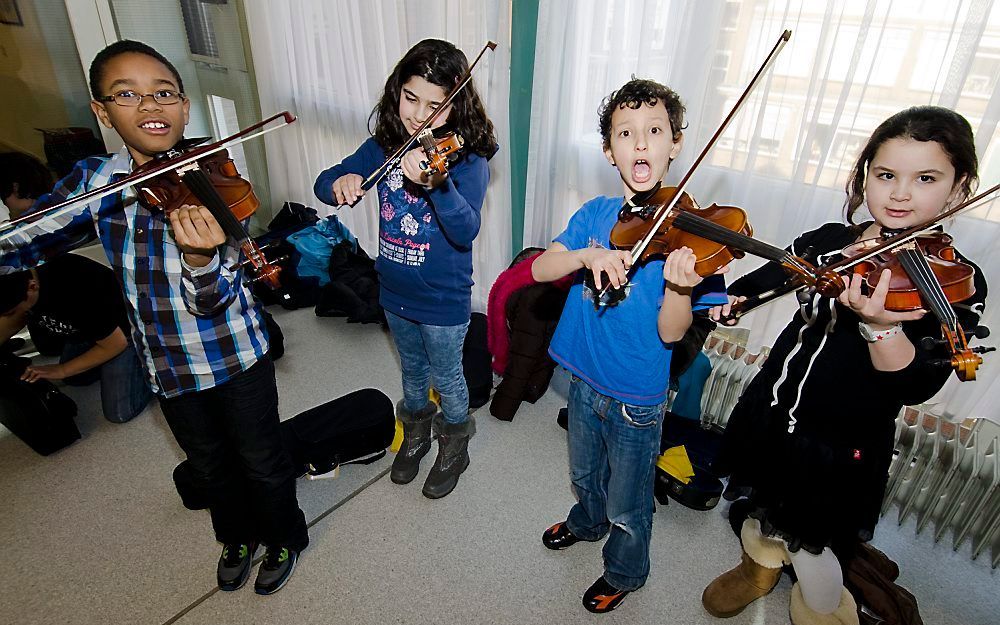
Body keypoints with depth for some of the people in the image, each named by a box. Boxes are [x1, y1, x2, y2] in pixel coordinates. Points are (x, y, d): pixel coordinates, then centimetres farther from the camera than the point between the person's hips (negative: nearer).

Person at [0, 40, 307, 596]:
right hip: (167, 365, 4)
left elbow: (210, 300, -25)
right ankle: (238, 537, 51)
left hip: (235, 356, -4)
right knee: (210, 464, 24)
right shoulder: (95, 181, -7)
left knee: (261, 461, 14)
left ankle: (285, 539, 42)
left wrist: (200, 256, -47)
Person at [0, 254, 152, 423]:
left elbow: (116, 344, -25)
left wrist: (61, 370, -17)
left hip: (120, 330, -7)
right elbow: (14, 320, 4)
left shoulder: (75, 294, -40)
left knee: (119, 413, -12)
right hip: (83, 326, 7)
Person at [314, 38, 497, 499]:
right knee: (412, 369, 26)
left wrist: (436, 184, -52)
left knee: (447, 378, 17)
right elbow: (323, 183, -5)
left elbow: (466, 230, -34)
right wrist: (340, 182, -29)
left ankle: (455, 447, 43)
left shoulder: (468, 157, -20)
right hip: (395, 291, 5)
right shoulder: (384, 145, -5)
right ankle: (416, 432, 52)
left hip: (444, 299, -4)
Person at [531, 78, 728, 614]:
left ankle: (624, 574, 47)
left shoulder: (684, 229, -18)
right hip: (585, 379, 4)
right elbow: (540, 270, -13)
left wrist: (679, 285, -42)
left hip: (636, 398, -4)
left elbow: (671, 333, -21)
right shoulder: (595, 215, -5)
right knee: (585, 473, 30)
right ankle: (587, 522, 61)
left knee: (627, 504, 17)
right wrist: (588, 255, -31)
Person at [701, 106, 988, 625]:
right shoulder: (828, 241, -4)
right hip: (770, 412, 5)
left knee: (809, 545, 12)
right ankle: (759, 568, 58)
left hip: (842, 447, -4)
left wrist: (882, 326, -44)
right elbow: (772, 273, 15)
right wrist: (732, 294, -3)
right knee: (763, 504, 26)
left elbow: (916, 387, -26)